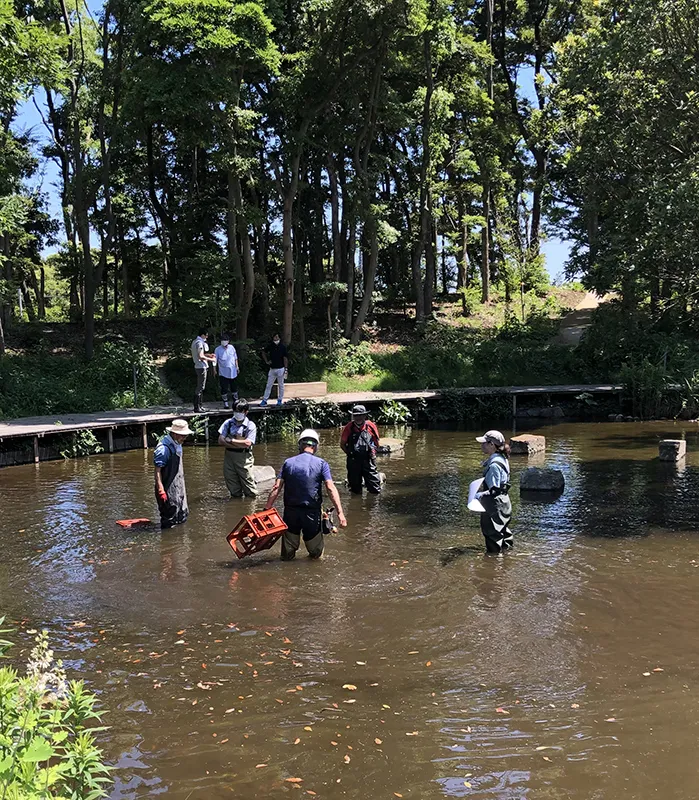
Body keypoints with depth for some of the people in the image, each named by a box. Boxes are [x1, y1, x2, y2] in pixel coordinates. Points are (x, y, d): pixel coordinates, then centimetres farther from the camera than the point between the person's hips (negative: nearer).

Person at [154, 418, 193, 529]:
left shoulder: (177, 445, 10)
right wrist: (161, 491, -24)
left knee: (182, 516, 16)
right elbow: (157, 471, -21)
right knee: (169, 521, -2)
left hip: (178, 488, 10)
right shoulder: (163, 448, -20)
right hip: (168, 490, -10)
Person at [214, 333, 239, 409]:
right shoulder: (218, 349, -6)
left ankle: (235, 401, 25)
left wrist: (237, 366, 13)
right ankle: (225, 402, 11)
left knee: (234, 387, 12)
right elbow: (215, 360, -6)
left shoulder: (232, 348, 4)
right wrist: (214, 370, -11)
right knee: (224, 388, 0)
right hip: (223, 373, -3)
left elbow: (235, 358, 15)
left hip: (233, 372, 3)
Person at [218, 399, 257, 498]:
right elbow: (221, 441, -3)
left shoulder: (251, 425, -4)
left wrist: (231, 440, -10)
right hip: (229, 457, 4)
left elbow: (247, 443, -15)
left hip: (244, 458, -4)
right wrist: (240, 444, -12)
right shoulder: (228, 423, 7)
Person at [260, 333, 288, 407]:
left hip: (280, 369, -3)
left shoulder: (283, 347, -5)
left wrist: (286, 369, -10)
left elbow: (285, 358, -6)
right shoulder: (271, 346, 3)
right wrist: (266, 361, 9)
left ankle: (280, 400, 17)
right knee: (268, 385, 4)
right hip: (272, 369, 3)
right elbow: (264, 353, 20)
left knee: (281, 385, 6)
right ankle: (264, 400, 7)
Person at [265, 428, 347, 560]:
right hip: (312, 512, -2)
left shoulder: (288, 463, 3)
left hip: (291, 511, 2)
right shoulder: (321, 464, -3)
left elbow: (276, 488, -3)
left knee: (287, 556, 15)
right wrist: (340, 513, -15)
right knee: (316, 554, 15)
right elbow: (331, 488, -12)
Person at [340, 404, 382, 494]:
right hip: (353, 461, 0)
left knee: (375, 490, 2)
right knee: (356, 492, 10)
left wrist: (372, 453, 6)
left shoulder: (371, 426, 0)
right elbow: (342, 444, 9)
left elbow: (376, 443, 13)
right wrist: (350, 453, 5)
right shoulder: (348, 427, -2)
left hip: (368, 459, 0)